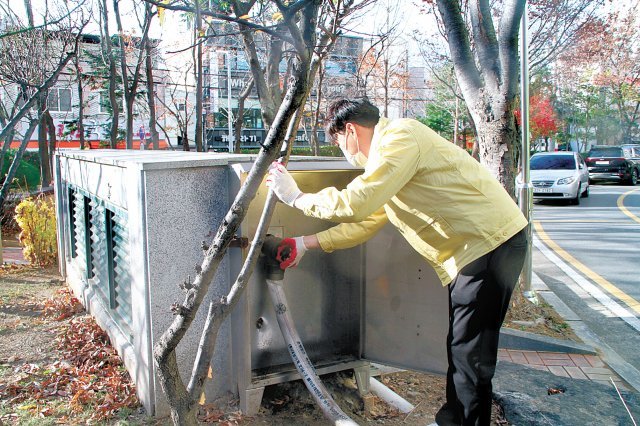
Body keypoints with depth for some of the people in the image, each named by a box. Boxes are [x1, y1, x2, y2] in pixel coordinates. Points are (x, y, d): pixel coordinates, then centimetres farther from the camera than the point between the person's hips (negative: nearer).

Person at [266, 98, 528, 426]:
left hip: (491, 242, -10)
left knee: (469, 352, -2)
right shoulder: (388, 153, 17)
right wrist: (306, 243, 17)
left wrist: (295, 197, -9)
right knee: (462, 347, 18)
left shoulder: (400, 136, -16)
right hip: (471, 250, 10)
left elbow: (353, 205, -24)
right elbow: (365, 221, 20)